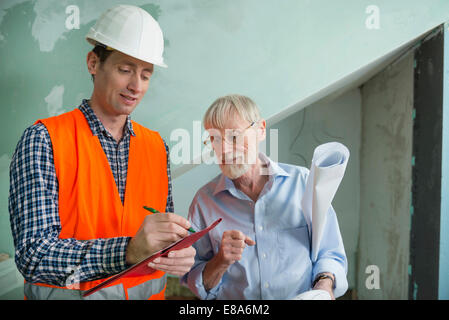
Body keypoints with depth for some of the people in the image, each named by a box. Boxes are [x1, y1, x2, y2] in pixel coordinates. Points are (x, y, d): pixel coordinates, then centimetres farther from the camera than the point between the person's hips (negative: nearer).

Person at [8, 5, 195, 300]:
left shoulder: (156, 146, 7)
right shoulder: (43, 140, -7)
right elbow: (34, 255, -15)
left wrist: (180, 255, -11)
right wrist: (129, 250, -26)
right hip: (67, 293, -4)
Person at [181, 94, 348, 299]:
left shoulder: (303, 182, 2)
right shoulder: (204, 200, 2)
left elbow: (330, 254, 5)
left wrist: (325, 283, -12)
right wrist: (220, 262, -13)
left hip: (303, 296, 2)